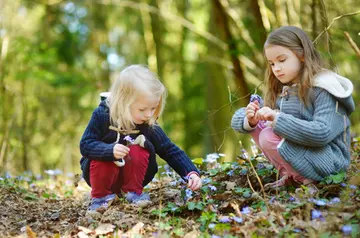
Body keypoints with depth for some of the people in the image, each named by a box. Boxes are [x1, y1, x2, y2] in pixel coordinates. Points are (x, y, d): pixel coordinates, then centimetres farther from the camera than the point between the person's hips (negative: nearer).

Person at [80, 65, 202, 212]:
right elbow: (85, 145, -23)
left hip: (132, 176, 2)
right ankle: (101, 196, -7)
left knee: (139, 151, -27)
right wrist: (110, 150, -41)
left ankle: (133, 192, -7)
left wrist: (191, 173, -22)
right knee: (103, 159, -34)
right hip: (103, 170, -1)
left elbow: (171, 151, -8)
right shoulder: (102, 115, -20)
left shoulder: (149, 126, -13)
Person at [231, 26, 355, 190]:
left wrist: (278, 119, -33)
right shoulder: (281, 90, 7)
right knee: (252, 122, 0)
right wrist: (250, 120, -19)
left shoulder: (324, 90, -15)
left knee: (268, 137, -26)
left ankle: (305, 178, -7)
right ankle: (288, 174, -2)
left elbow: (321, 134, -30)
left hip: (328, 162, -8)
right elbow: (238, 120, 5)